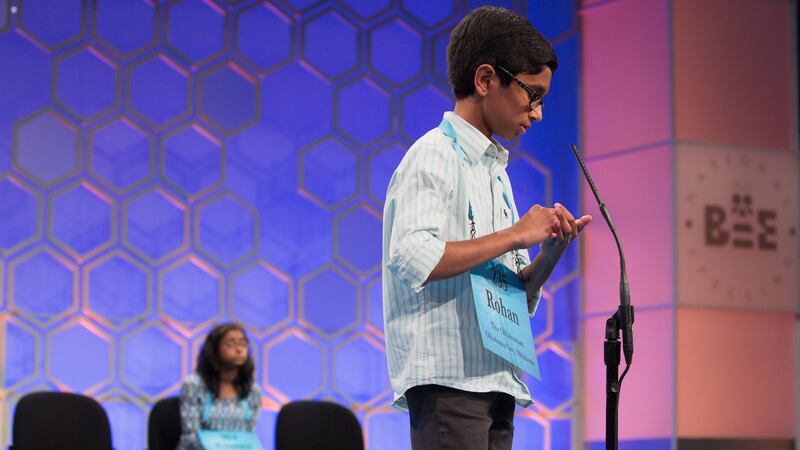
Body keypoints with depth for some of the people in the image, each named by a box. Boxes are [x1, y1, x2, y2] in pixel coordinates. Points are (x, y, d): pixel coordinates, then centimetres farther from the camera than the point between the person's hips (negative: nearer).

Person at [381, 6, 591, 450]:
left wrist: (550, 253, 4)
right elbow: (412, 259, -21)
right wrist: (514, 236, -13)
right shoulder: (435, 155, -4)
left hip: (496, 381, 9)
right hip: (447, 378, -8)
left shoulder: (496, 173, 21)